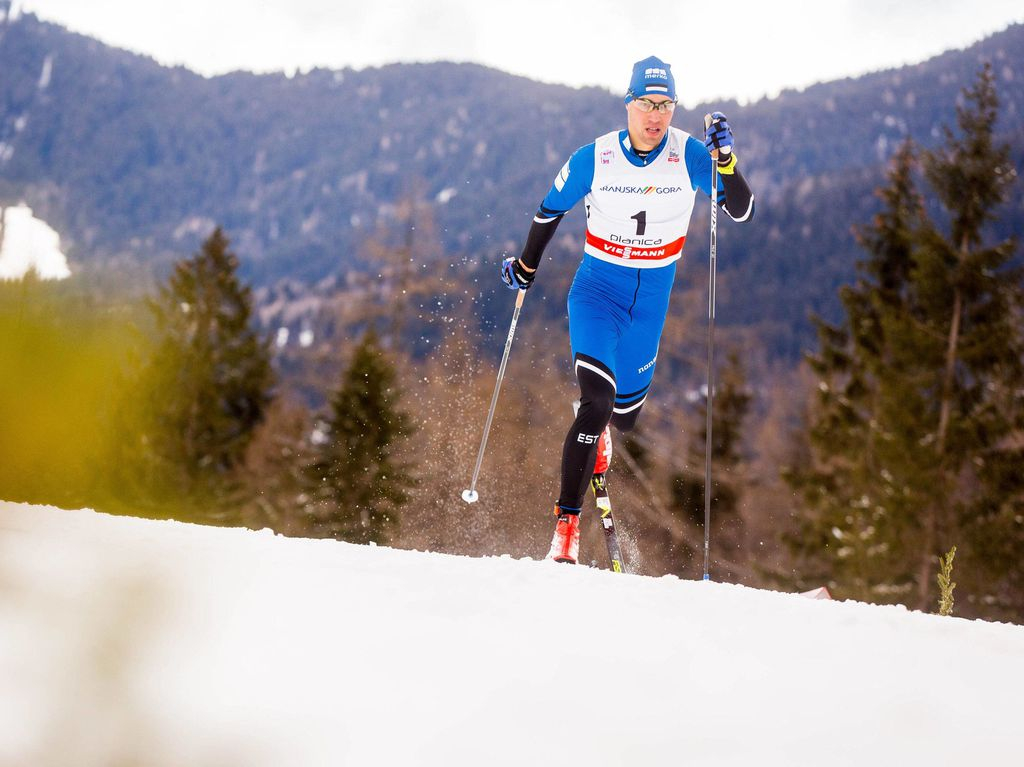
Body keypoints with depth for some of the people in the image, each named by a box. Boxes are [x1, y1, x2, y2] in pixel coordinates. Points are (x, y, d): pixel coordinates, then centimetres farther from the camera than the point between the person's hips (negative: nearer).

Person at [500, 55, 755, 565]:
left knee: (624, 417, 15)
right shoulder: (593, 158, -12)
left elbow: (741, 212, -13)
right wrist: (526, 266, 14)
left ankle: (596, 429, 55)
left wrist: (725, 160, -29)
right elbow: (551, 210, 5)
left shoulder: (689, 155, -10)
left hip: (652, 300, 3)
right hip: (597, 288, -3)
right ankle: (566, 523, -17)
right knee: (597, 400, -22)